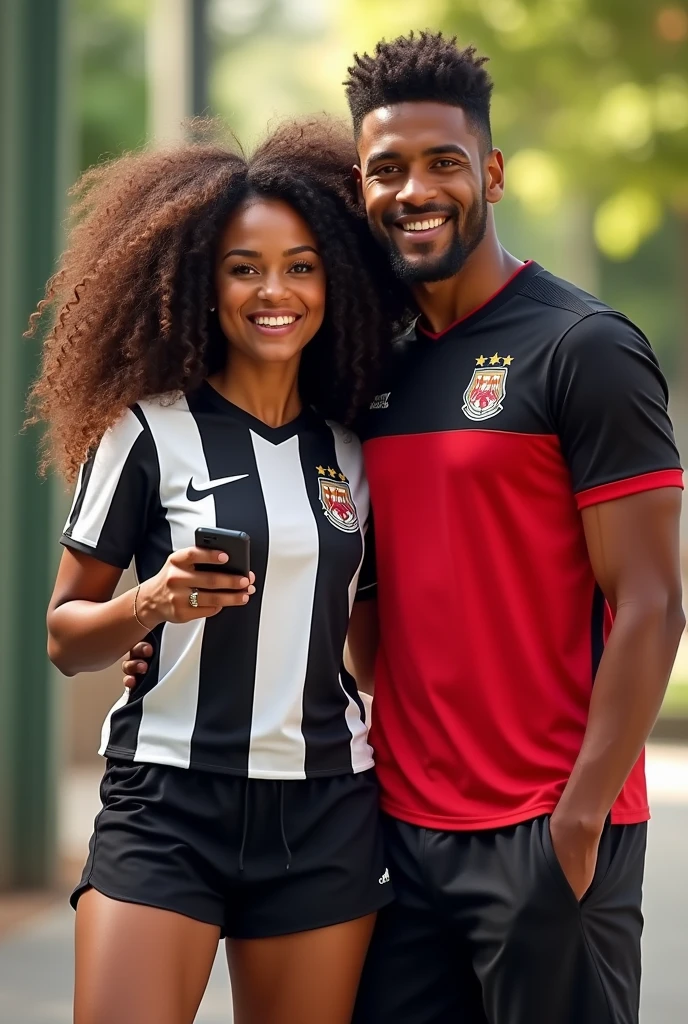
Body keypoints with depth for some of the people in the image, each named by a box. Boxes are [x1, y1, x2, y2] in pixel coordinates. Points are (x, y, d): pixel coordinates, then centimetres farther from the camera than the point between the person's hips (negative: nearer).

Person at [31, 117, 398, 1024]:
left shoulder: (350, 451, 10)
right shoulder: (150, 431, -1)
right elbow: (63, 636, 1)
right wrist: (152, 603, -17)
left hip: (325, 812, 4)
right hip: (167, 803, -4)